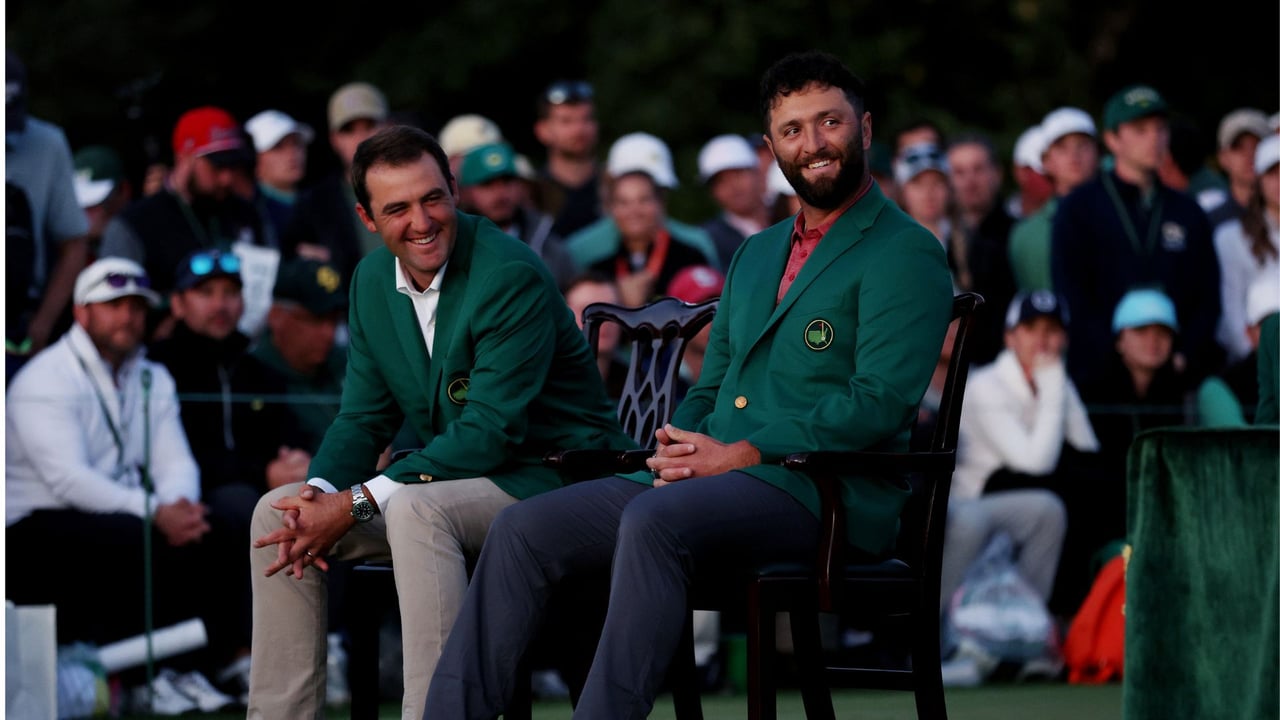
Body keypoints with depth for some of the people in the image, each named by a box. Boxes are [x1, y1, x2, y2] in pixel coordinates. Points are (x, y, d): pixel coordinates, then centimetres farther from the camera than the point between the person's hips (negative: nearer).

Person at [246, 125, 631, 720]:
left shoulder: (512, 275, -21)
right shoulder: (373, 280, 5)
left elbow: (491, 431, -24)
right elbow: (364, 417, 10)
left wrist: (357, 504, -26)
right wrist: (319, 493, -14)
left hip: (550, 475, -8)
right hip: (455, 477, 8)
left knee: (414, 507, -36)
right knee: (277, 513, -2)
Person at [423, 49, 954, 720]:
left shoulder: (904, 254, -2)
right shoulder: (756, 254, 24)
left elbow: (880, 402, -14)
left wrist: (739, 455, -15)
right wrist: (679, 447, 3)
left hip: (825, 493, -8)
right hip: (709, 474, 8)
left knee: (654, 520, -36)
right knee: (523, 529, -9)